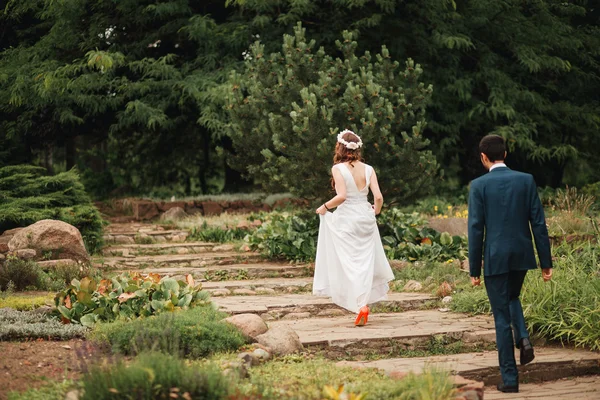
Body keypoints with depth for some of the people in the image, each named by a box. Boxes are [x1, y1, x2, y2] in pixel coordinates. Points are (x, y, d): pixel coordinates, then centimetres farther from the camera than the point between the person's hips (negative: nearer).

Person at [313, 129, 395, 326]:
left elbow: (341, 196, -20)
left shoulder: (338, 168, -9)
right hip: (365, 217, 4)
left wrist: (325, 206, -4)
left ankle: (361, 305, -12)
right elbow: (378, 197, -3)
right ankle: (364, 301, 10)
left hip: (346, 218, -4)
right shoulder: (368, 169, 3)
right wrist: (376, 210, 18)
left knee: (350, 263, -1)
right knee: (365, 262, 11)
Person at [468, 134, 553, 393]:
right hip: (522, 255, 3)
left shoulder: (479, 185, -7)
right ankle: (523, 338, 4)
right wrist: (546, 262, 5)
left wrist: (474, 269, -2)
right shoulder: (526, 180, 1)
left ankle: (510, 379, 6)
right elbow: (538, 223, 0)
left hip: (495, 258, -3)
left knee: (502, 317, 5)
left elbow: (476, 229, -8)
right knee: (512, 298, 30)